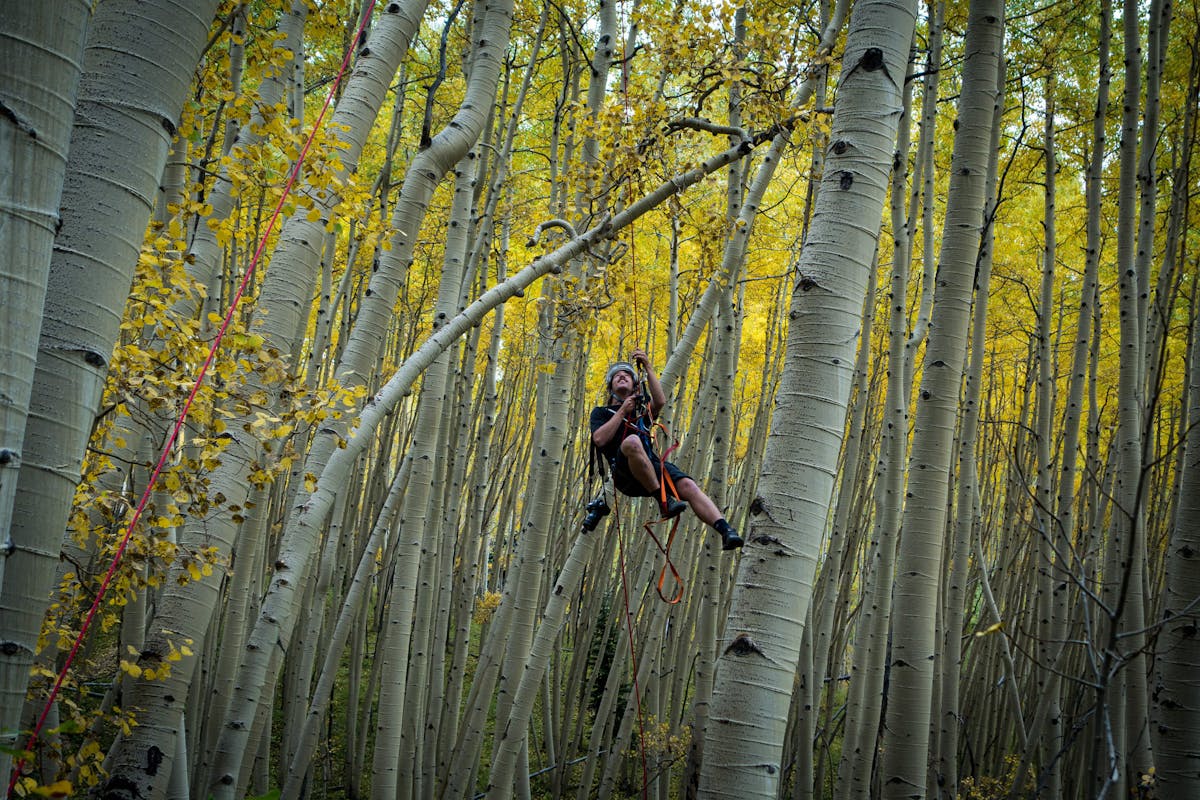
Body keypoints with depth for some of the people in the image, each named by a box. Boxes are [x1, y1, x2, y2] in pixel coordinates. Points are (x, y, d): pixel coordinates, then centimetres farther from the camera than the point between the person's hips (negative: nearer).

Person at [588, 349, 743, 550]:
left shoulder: (642, 408, 32)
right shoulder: (601, 412, 26)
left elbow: (660, 401, 7)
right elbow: (599, 439, 3)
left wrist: (648, 369, 5)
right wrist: (623, 411, 6)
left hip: (653, 465, 3)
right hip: (625, 473, -3)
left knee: (688, 486, -26)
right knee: (632, 441, -38)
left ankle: (726, 530, -43)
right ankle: (663, 500, -33)